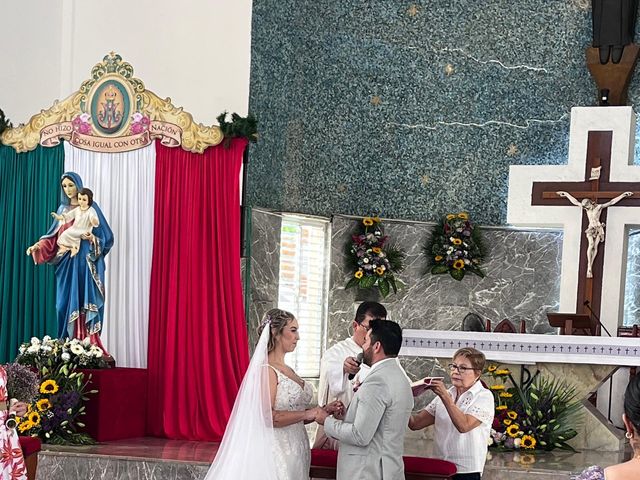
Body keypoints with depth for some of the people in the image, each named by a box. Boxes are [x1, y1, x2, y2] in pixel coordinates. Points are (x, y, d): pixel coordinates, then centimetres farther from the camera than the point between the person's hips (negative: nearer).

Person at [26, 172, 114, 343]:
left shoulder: (91, 207, 1)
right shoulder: (63, 209, 14)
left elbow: (106, 235, 0)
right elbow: (54, 236, 13)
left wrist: (92, 238, -20)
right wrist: (38, 246, -3)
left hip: (86, 262, -4)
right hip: (67, 262, 4)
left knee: (86, 302, -8)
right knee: (67, 303, 1)